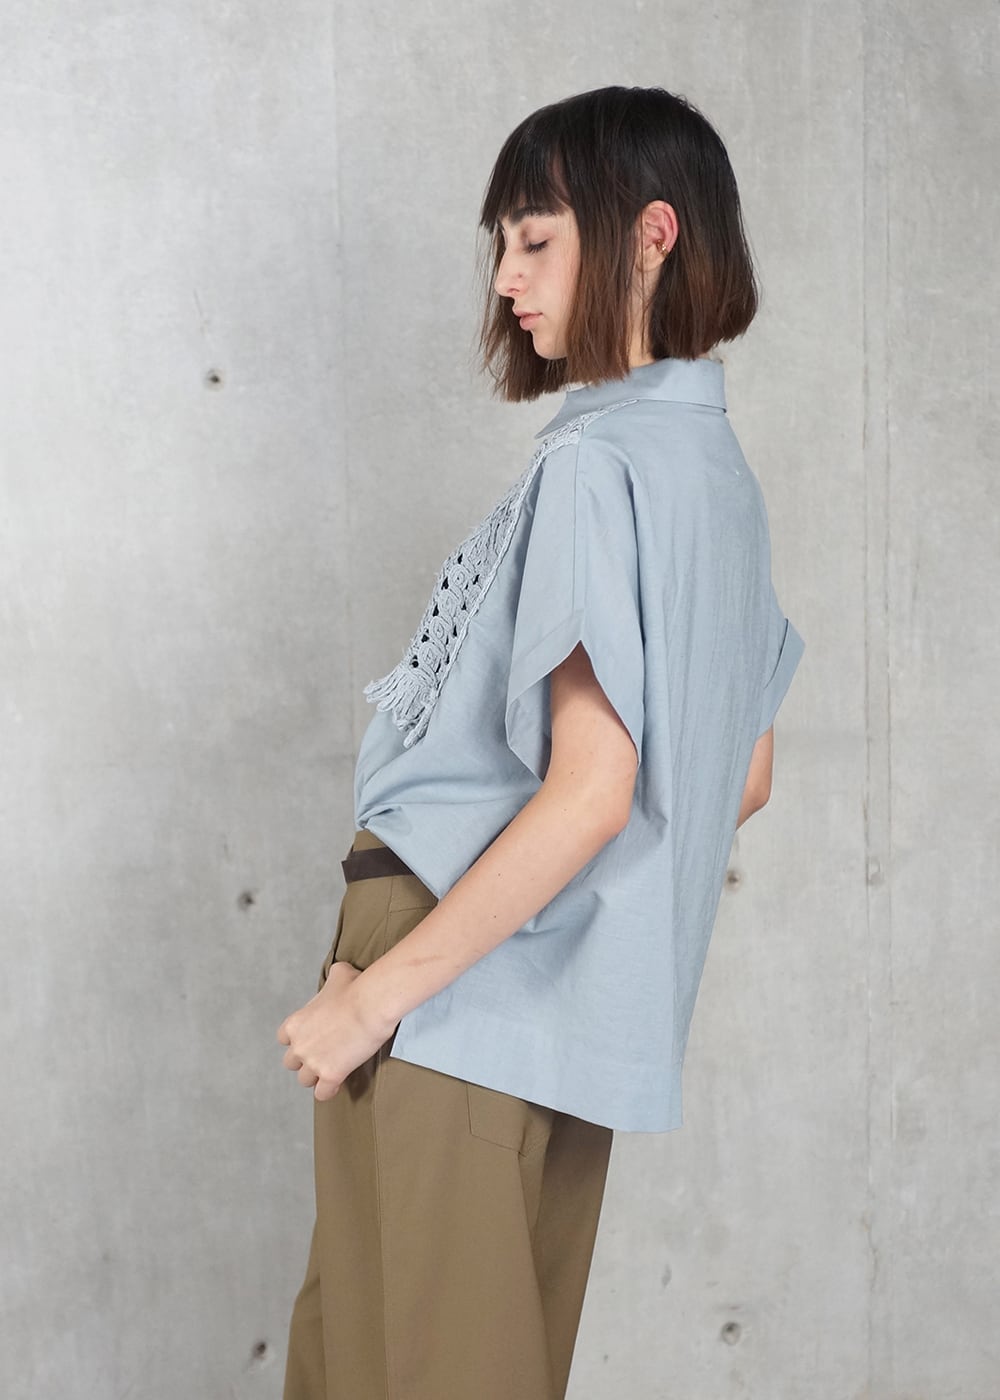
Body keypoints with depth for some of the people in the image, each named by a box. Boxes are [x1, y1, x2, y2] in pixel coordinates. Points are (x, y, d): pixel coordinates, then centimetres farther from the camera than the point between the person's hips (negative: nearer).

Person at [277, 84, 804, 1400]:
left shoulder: (597, 462, -15)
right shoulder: (721, 467, 12)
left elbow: (591, 790, -22)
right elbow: (745, 777, 18)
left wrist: (376, 991, -17)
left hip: (461, 1001, -9)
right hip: (563, 1015, 9)